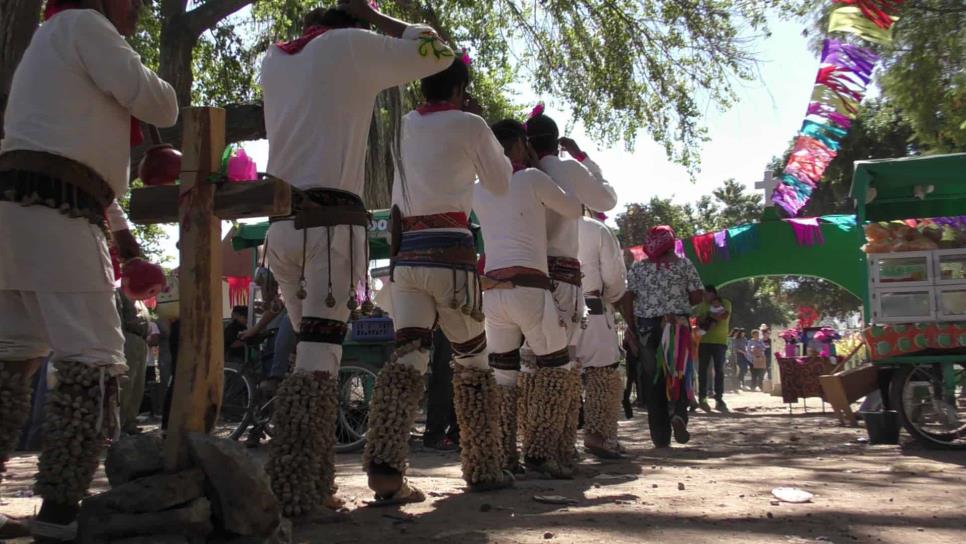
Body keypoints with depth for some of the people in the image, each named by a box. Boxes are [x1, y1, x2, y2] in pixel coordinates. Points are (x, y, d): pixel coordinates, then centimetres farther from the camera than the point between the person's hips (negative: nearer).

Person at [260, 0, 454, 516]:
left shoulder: (273, 60, 20)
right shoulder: (352, 45, 5)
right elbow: (438, 53, 12)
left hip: (281, 220, 7)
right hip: (331, 220, -6)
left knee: (312, 350, 10)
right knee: (319, 354, -10)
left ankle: (313, 482, 10)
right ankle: (293, 491, -14)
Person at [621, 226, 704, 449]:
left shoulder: (637, 268, 6)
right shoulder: (683, 264, 2)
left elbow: (627, 300, -1)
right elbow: (696, 297, -1)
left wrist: (632, 329, 3)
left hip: (646, 326, 1)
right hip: (677, 326, -1)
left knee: (653, 380, 6)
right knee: (679, 372, 10)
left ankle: (660, 436, 7)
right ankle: (678, 414, -18)